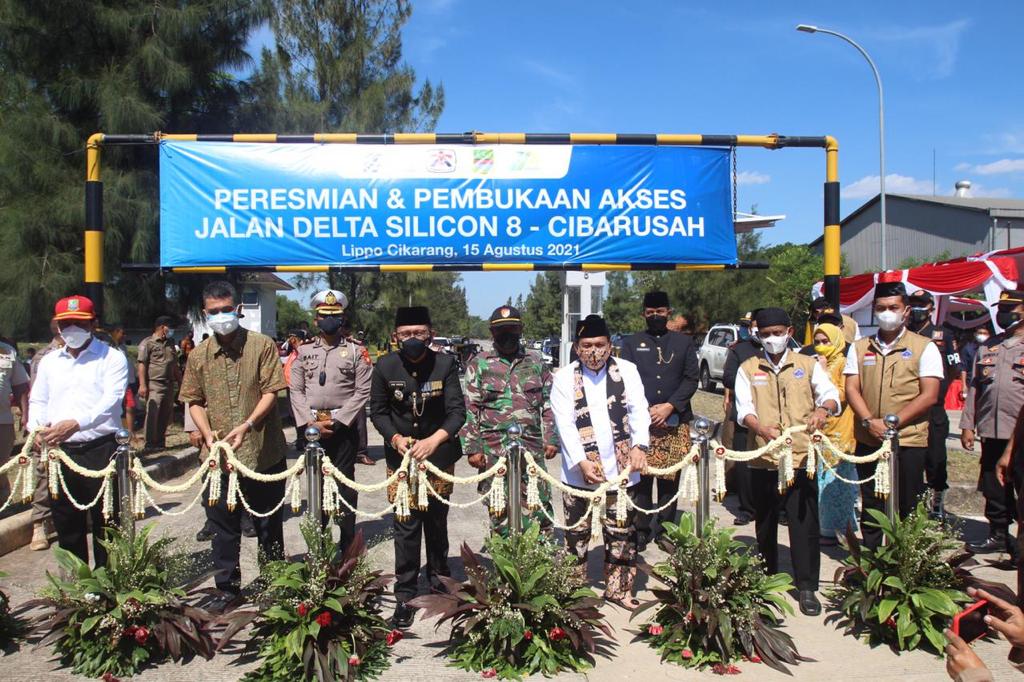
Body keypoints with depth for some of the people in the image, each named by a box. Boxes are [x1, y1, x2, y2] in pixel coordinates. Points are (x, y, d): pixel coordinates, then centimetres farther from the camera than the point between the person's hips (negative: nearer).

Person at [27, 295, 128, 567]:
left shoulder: (111, 358, -2)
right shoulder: (49, 361, 17)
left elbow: (111, 400, -15)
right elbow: (38, 401, 18)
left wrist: (76, 423, -31)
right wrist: (36, 427, -4)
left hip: (100, 450, -5)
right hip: (59, 452, 5)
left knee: (106, 524, 0)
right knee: (67, 526, 13)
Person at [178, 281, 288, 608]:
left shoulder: (262, 345, -5)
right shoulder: (198, 355, 6)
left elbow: (271, 391, -9)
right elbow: (194, 400, 9)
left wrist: (247, 426, -21)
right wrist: (207, 432, -8)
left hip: (264, 453, -2)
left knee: (268, 523, 11)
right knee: (223, 525, 11)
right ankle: (227, 587, 27)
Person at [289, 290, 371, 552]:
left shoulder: (356, 351, 1)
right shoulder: (303, 351, 8)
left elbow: (363, 391, -6)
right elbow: (295, 390, 4)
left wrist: (337, 421, -12)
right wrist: (310, 422, -8)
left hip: (344, 428, -3)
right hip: (311, 428, 3)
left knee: (345, 484, 2)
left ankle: (348, 546, 11)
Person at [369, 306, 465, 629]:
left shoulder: (445, 363, -12)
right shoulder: (385, 366, -8)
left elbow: (457, 411, -13)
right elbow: (377, 411, 1)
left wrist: (433, 441, -28)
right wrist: (396, 438, -16)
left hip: (439, 456, 0)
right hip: (401, 458, 0)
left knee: (437, 522, 14)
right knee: (406, 526, 0)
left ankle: (439, 580, 35)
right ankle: (405, 596, 12)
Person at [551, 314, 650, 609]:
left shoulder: (627, 371, 2)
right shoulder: (564, 378, -2)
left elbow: (639, 411, -5)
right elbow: (565, 424, -9)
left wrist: (639, 446, -22)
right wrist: (582, 462, -21)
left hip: (621, 468, 1)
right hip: (578, 471, -1)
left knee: (622, 532, 10)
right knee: (577, 533, 10)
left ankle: (619, 588, 25)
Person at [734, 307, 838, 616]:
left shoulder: (808, 365, 8)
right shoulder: (748, 369, 6)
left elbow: (830, 394, -5)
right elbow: (744, 409, -6)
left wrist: (823, 409, -29)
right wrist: (762, 430, -27)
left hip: (802, 456, -1)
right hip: (763, 458, 1)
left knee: (805, 523, -2)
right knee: (765, 522, 13)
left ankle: (807, 587, 9)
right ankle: (766, 579, 28)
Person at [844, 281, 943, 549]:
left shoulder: (924, 347, 0)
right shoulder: (859, 348, 10)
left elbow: (929, 396, -8)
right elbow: (852, 389, 2)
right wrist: (870, 422, -13)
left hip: (909, 441, -3)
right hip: (868, 441, 3)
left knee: (908, 509, 4)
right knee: (870, 508, 12)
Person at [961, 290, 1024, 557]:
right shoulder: (988, 347, 14)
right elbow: (974, 388, 15)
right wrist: (968, 425, 10)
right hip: (992, 433, 5)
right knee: (994, 490, 14)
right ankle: (999, 535, 27)